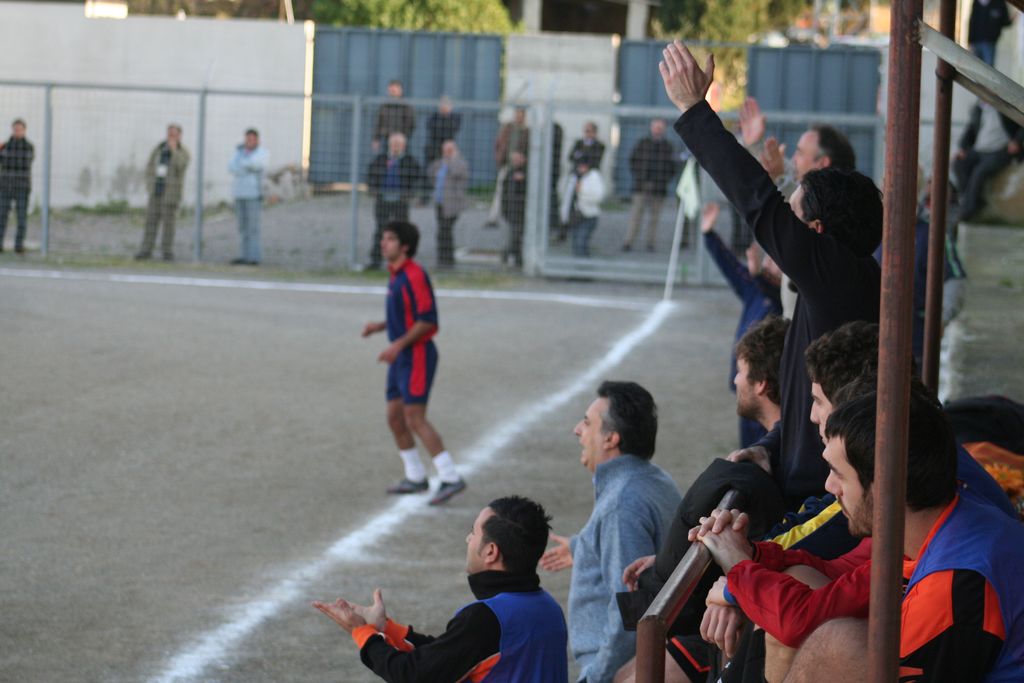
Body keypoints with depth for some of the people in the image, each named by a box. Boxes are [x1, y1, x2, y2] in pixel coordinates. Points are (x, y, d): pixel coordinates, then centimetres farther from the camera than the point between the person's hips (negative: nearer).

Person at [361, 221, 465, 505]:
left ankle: (450, 478, -11)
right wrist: (380, 326, 10)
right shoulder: (396, 276, 13)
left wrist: (398, 345, -23)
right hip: (401, 357, 10)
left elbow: (427, 319, -21)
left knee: (415, 419, -13)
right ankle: (415, 477, 22)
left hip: (417, 354, -10)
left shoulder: (414, 275, -17)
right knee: (395, 417, 11)